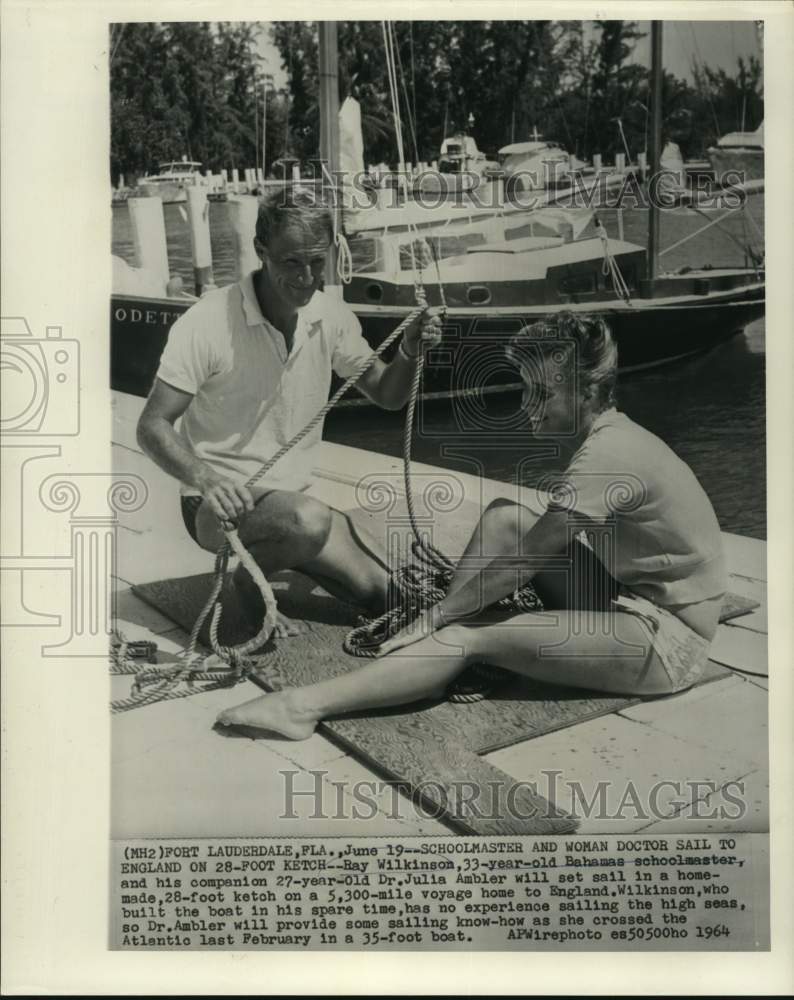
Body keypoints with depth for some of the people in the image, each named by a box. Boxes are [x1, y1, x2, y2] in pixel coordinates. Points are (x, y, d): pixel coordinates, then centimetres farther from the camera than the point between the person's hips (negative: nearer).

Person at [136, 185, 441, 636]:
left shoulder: (332, 316, -3)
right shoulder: (207, 324, -20)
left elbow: (387, 395, 7)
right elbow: (152, 426, -17)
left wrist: (410, 352, -15)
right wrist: (206, 479, -36)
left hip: (293, 498, 6)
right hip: (221, 503, -5)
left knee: (395, 594, -3)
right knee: (308, 519, -37)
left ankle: (284, 555, 19)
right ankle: (249, 577, -4)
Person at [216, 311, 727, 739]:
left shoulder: (608, 455, -24)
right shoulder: (600, 437, 6)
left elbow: (520, 563, -23)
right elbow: (534, 543, 10)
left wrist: (435, 618, -15)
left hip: (669, 640, -9)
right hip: (630, 598, 9)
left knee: (469, 636, -18)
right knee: (504, 517, -3)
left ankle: (305, 706, -18)